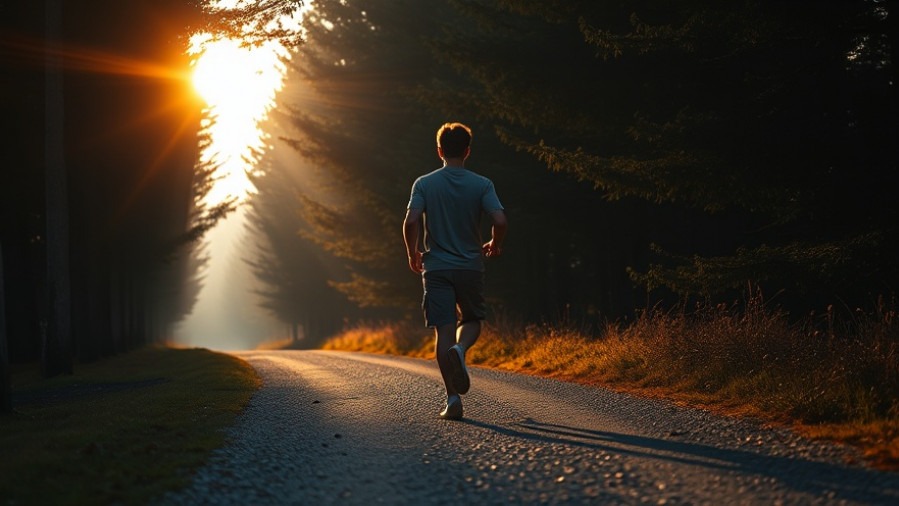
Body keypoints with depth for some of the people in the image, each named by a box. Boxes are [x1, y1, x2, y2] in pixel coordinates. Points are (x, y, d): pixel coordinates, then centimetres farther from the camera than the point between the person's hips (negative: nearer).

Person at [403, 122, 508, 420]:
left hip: (436, 268, 0)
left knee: (443, 331, 1)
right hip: (470, 266, 0)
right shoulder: (482, 185, -2)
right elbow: (500, 221, -11)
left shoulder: (424, 184, -1)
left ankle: (453, 398, -7)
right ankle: (460, 350, -16)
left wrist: (412, 253, 5)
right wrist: (494, 246, 10)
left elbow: (411, 222, -12)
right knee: (471, 321, 19)